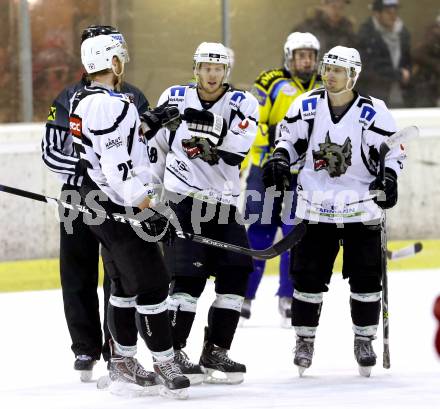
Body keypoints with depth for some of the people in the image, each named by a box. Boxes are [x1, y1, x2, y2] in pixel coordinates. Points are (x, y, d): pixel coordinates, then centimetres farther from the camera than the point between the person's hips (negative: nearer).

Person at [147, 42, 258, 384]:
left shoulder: (243, 104, 1)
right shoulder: (174, 98, 4)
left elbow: (237, 151, -14)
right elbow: (156, 145, 15)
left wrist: (212, 126, -24)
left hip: (225, 205, 3)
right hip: (182, 200, -3)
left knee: (234, 276, 0)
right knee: (189, 276, -12)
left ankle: (215, 353, 12)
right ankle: (172, 353, -5)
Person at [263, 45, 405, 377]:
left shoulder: (373, 113, -9)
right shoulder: (307, 106, -2)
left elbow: (393, 150, 0)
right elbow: (289, 137, 13)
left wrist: (388, 179, -16)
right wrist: (280, 160, -5)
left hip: (361, 207, -1)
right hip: (316, 206, 1)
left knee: (366, 276, 0)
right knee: (308, 274, 1)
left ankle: (365, 340, 14)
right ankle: (305, 340, 14)